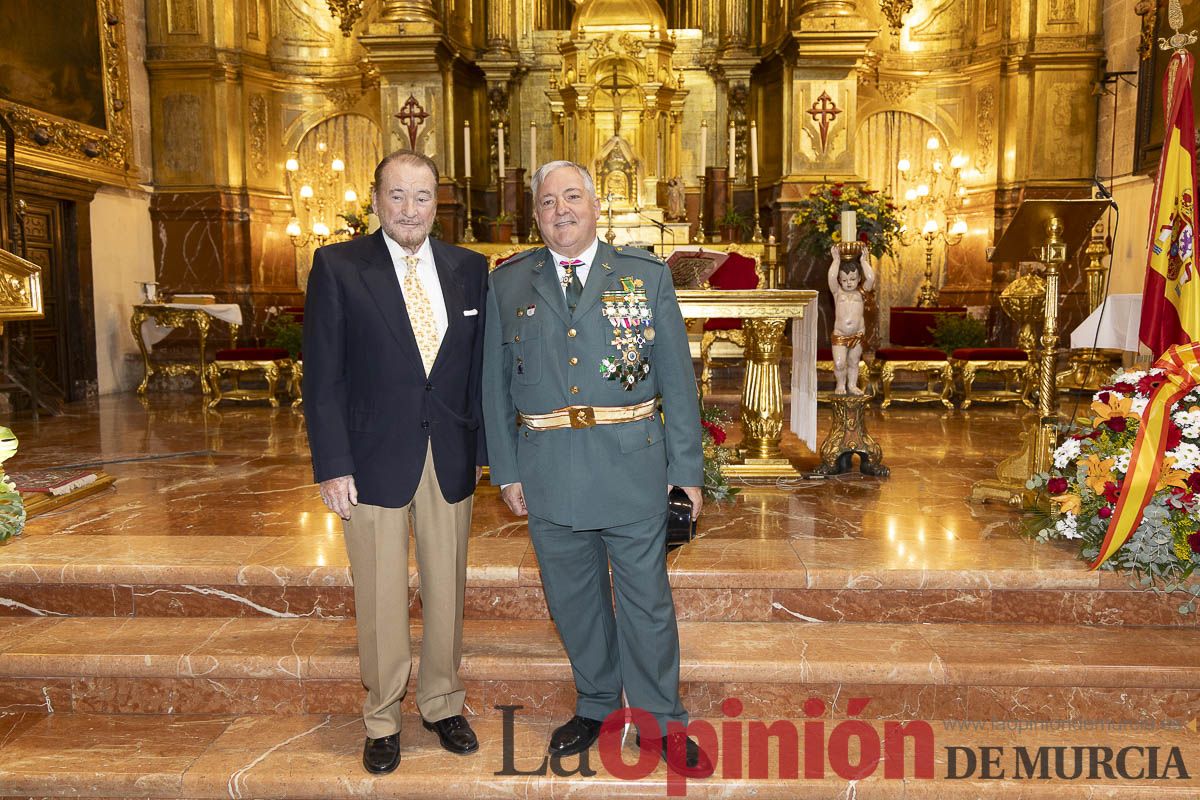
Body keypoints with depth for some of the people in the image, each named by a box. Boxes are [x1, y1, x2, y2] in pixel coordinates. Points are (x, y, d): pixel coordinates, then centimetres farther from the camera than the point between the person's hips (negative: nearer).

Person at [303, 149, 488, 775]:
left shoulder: (469, 269, 5)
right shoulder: (337, 267, -3)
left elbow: (480, 366, 8)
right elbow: (323, 376, -5)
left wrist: (483, 446, 3)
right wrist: (333, 464, -10)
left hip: (450, 459, 3)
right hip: (375, 459, -2)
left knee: (446, 591, 14)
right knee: (381, 599, 9)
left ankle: (442, 703, 33)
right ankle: (382, 718, 28)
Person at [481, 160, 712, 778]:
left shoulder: (647, 275, 2)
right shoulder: (507, 284, 6)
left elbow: (676, 377, 1)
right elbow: (495, 384, 7)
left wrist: (688, 469, -2)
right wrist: (506, 470, 3)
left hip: (631, 467, -2)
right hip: (547, 472, 2)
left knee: (646, 599, 8)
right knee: (572, 598, 16)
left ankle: (664, 722, 27)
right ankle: (595, 704, 38)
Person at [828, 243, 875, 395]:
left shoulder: (861, 292, 3)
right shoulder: (837, 292, 0)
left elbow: (871, 278, -12)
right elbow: (831, 277, -16)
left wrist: (864, 261, -6)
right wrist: (836, 260, -11)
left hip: (858, 335, 1)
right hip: (839, 335, -1)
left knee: (854, 362, 13)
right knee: (839, 364, -5)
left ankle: (852, 385, 29)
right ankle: (840, 384, 18)